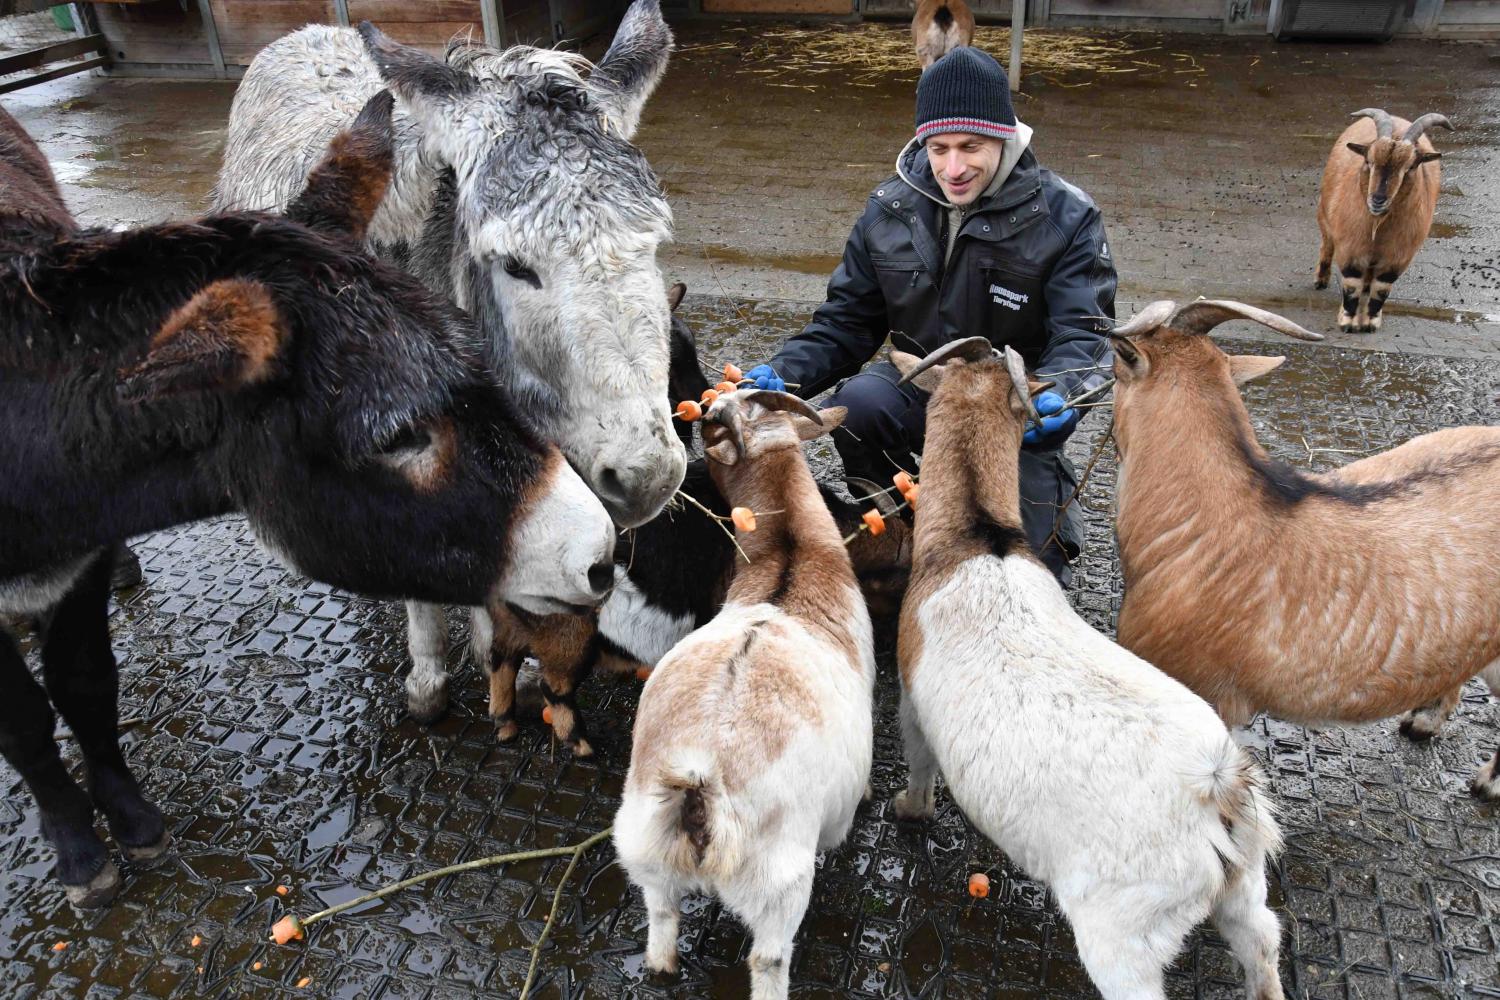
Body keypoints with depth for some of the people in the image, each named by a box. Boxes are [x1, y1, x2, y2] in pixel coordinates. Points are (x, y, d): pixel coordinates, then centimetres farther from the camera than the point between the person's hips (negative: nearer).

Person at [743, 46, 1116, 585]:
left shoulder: (1066, 217, -11)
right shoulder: (891, 207, -3)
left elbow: (1083, 332, -17)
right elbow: (846, 322, 1)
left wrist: (1060, 390, -42)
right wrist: (786, 371, -18)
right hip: (922, 384, 2)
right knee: (853, 405, -32)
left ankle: (1046, 488, 29)